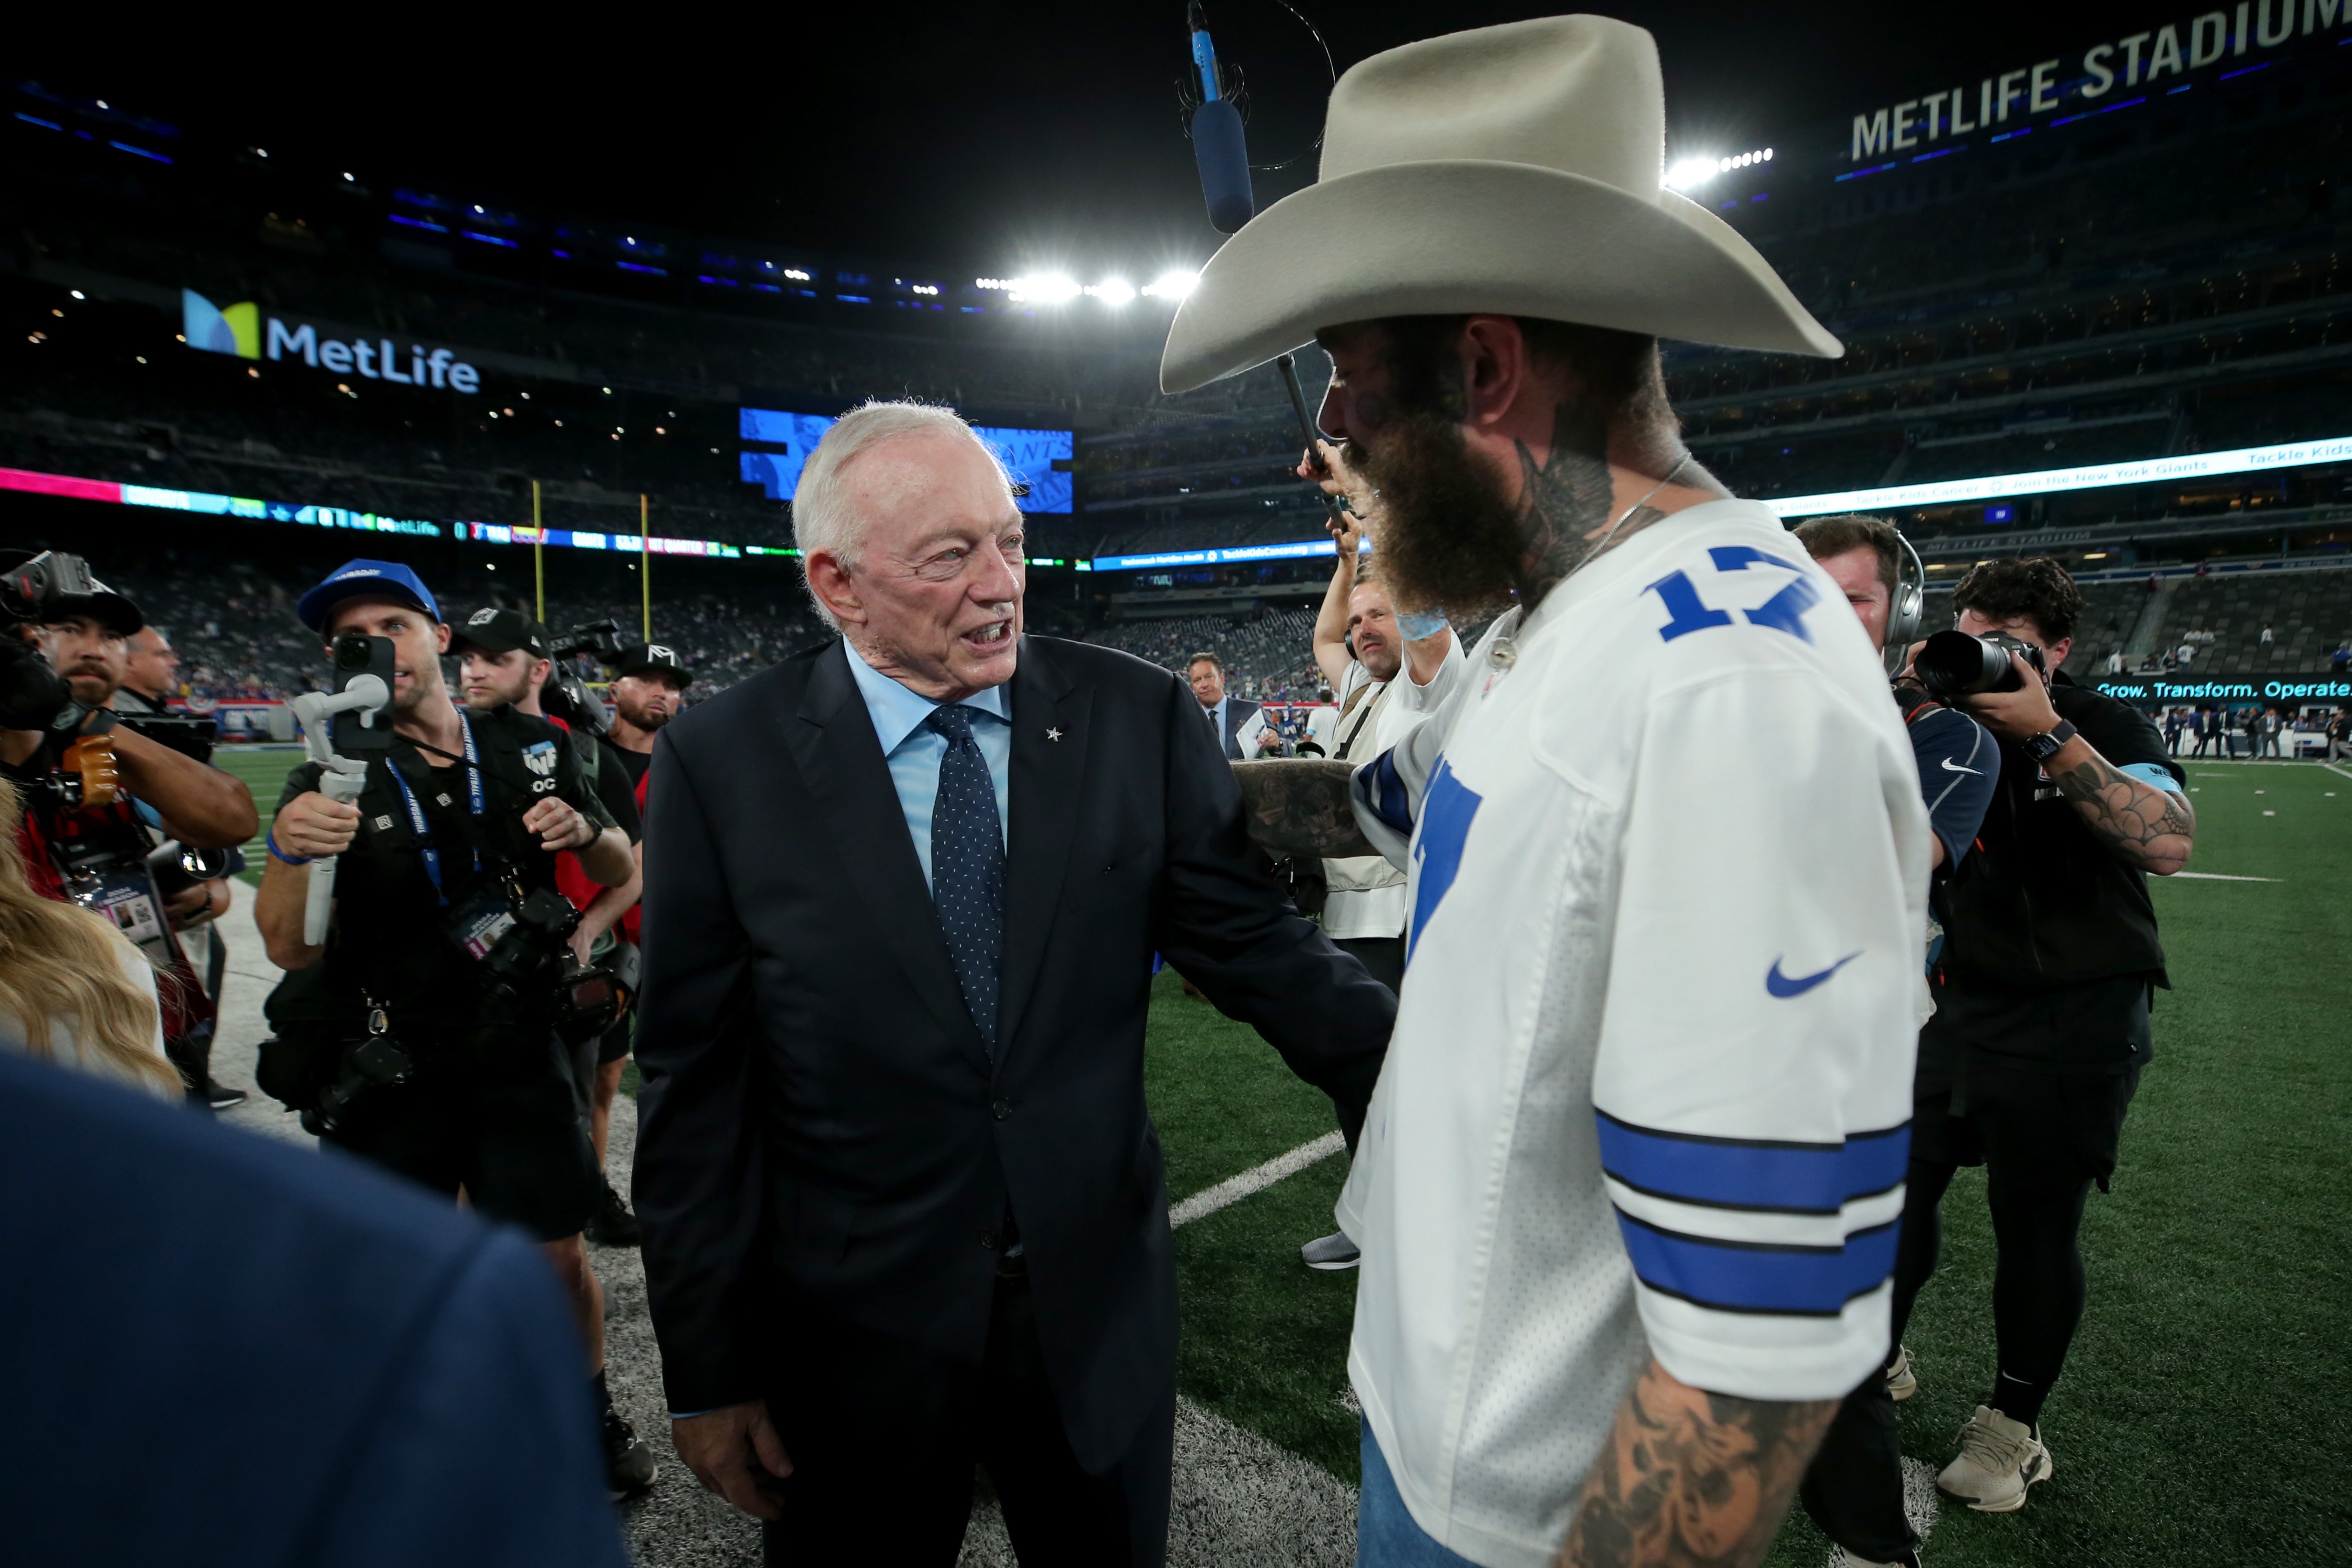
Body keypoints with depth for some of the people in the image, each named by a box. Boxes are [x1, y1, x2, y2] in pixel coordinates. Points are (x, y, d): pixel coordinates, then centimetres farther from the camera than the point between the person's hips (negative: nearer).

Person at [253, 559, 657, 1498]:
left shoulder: (529, 750, 0)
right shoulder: (332, 784, -5)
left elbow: (619, 872, 8)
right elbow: (289, 950, -11)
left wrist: (584, 832, -14)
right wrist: (286, 851, -29)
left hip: (519, 1051, 1)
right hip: (389, 1071, 0)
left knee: (558, 1255, 7)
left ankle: (594, 1414, 32)